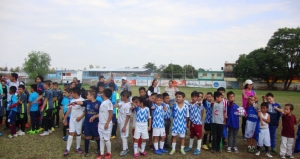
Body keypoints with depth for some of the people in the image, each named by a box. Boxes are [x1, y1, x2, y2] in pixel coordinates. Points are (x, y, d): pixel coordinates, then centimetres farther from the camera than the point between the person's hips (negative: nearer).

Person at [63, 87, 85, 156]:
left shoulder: (82, 100, -14)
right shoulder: (72, 100, 6)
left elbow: (85, 111, -13)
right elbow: (69, 110, 12)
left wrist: (80, 117, -26)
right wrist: (65, 118, 13)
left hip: (79, 120, -4)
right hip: (72, 119, 5)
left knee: (78, 134, 8)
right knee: (71, 133, 2)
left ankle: (78, 148, 24)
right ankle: (67, 149, 3)